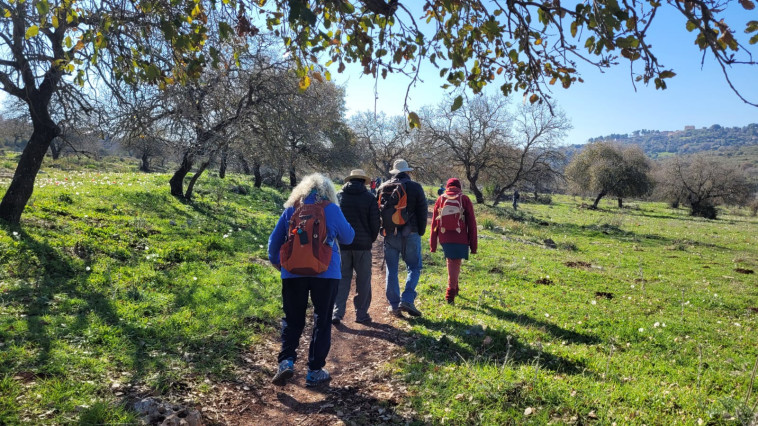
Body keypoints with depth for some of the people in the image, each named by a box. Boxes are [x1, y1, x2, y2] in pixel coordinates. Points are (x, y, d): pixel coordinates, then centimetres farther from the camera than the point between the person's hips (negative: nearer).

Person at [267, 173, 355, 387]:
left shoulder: (291, 209, 6)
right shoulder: (331, 209, -2)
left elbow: (274, 240, 10)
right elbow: (348, 238, 7)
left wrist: (275, 261, 27)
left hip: (293, 273, 2)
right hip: (326, 273, -2)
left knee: (292, 319, 14)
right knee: (322, 321, 9)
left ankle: (286, 361, -1)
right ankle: (315, 371, 12)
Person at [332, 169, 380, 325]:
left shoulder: (338, 197, 4)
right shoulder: (369, 198, -3)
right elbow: (375, 223, -2)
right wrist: (371, 239, 14)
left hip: (342, 244, 2)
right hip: (363, 245, -2)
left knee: (342, 278, 9)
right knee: (363, 280, 7)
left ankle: (337, 312, 2)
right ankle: (361, 314, 12)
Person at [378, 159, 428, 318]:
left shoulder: (383, 187, 6)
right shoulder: (415, 187, -1)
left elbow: (378, 211, 12)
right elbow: (422, 211, -1)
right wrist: (421, 232, 8)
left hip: (390, 235, 2)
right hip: (410, 234, -2)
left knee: (391, 270, 9)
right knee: (414, 268, 8)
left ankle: (394, 305, 10)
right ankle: (407, 300, -7)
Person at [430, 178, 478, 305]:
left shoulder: (440, 199, 7)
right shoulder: (464, 199, 1)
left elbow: (434, 222, 6)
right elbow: (471, 223, -1)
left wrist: (433, 244, 11)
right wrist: (473, 244, 3)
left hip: (444, 238, 3)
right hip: (460, 238, -2)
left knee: (451, 262, 20)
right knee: (455, 264, 2)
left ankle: (454, 288, 30)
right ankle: (450, 293, -3)